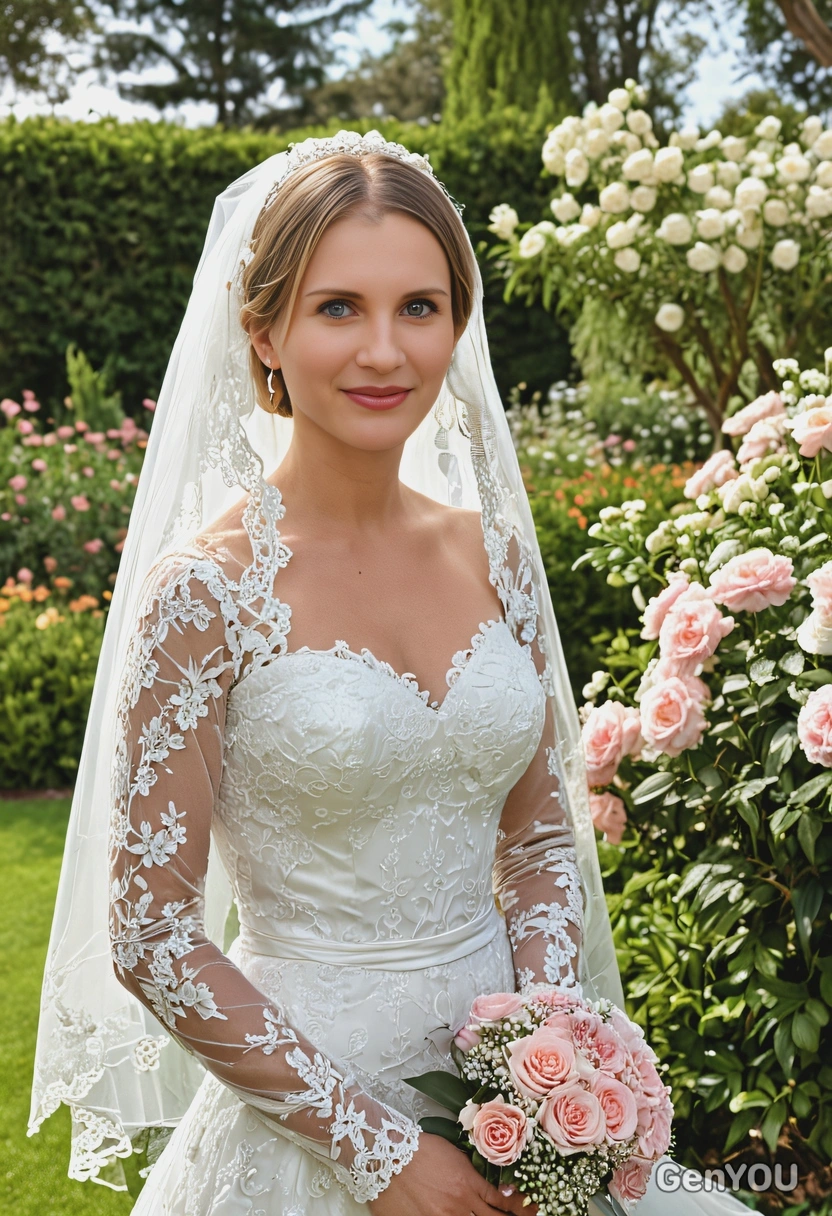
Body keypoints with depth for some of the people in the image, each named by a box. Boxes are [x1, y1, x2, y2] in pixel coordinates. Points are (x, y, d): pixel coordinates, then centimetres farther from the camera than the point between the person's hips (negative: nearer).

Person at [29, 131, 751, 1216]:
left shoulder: (493, 551, -2)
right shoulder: (203, 588, -16)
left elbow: (541, 837, 6)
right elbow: (151, 942, -15)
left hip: (506, 1094, 5)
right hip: (297, 1114, -4)